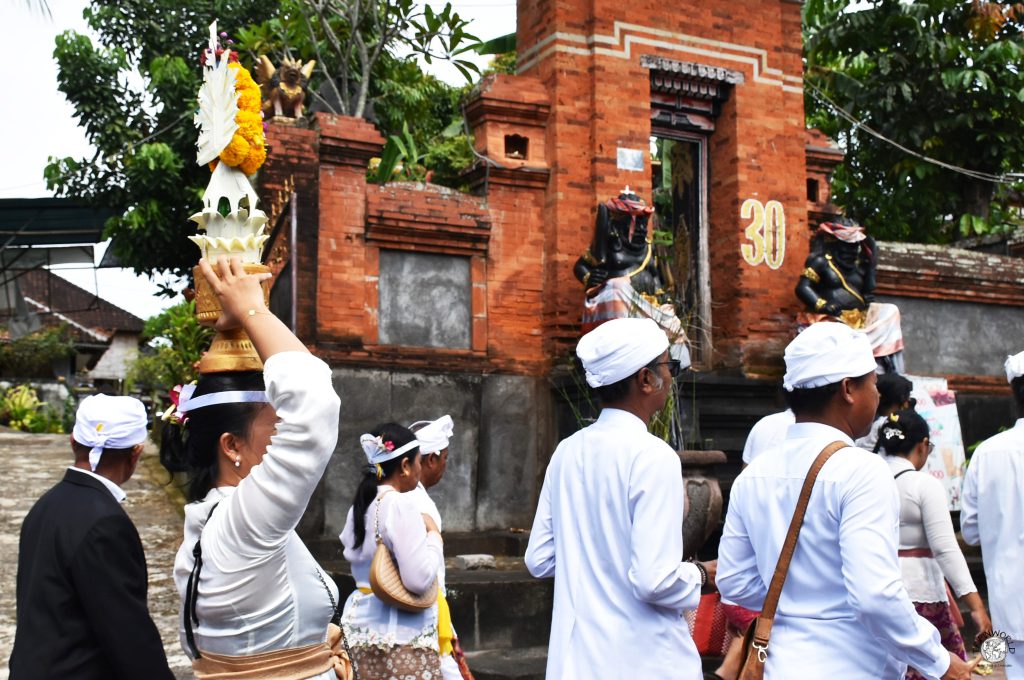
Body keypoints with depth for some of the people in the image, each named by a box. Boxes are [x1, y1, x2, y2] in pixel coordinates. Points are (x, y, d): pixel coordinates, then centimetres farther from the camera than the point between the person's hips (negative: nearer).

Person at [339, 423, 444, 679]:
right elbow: (419, 579, -21)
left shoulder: (360, 505, 9)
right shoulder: (401, 504, -16)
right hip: (400, 635, -8)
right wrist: (434, 535, -6)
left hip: (362, 627, 8)